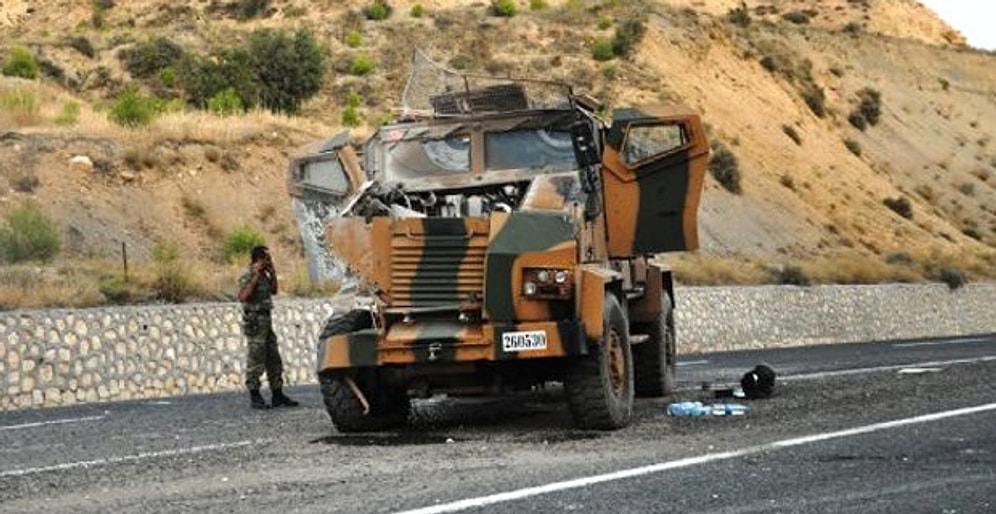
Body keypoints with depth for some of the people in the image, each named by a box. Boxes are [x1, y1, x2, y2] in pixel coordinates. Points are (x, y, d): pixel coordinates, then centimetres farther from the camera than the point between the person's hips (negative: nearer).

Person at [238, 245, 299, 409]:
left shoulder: (263, 275, 13)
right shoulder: (247, 277, -14)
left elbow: (273, 291, 24)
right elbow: (243, 297, -27)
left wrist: (272, 273, 11)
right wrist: (256, 277, -26)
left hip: (266, 322, 9)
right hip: (254, 323, -9)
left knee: (274, 361, 10)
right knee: (256, 361, -4)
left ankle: (278, 396, 14)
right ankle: (255, 398, 1)